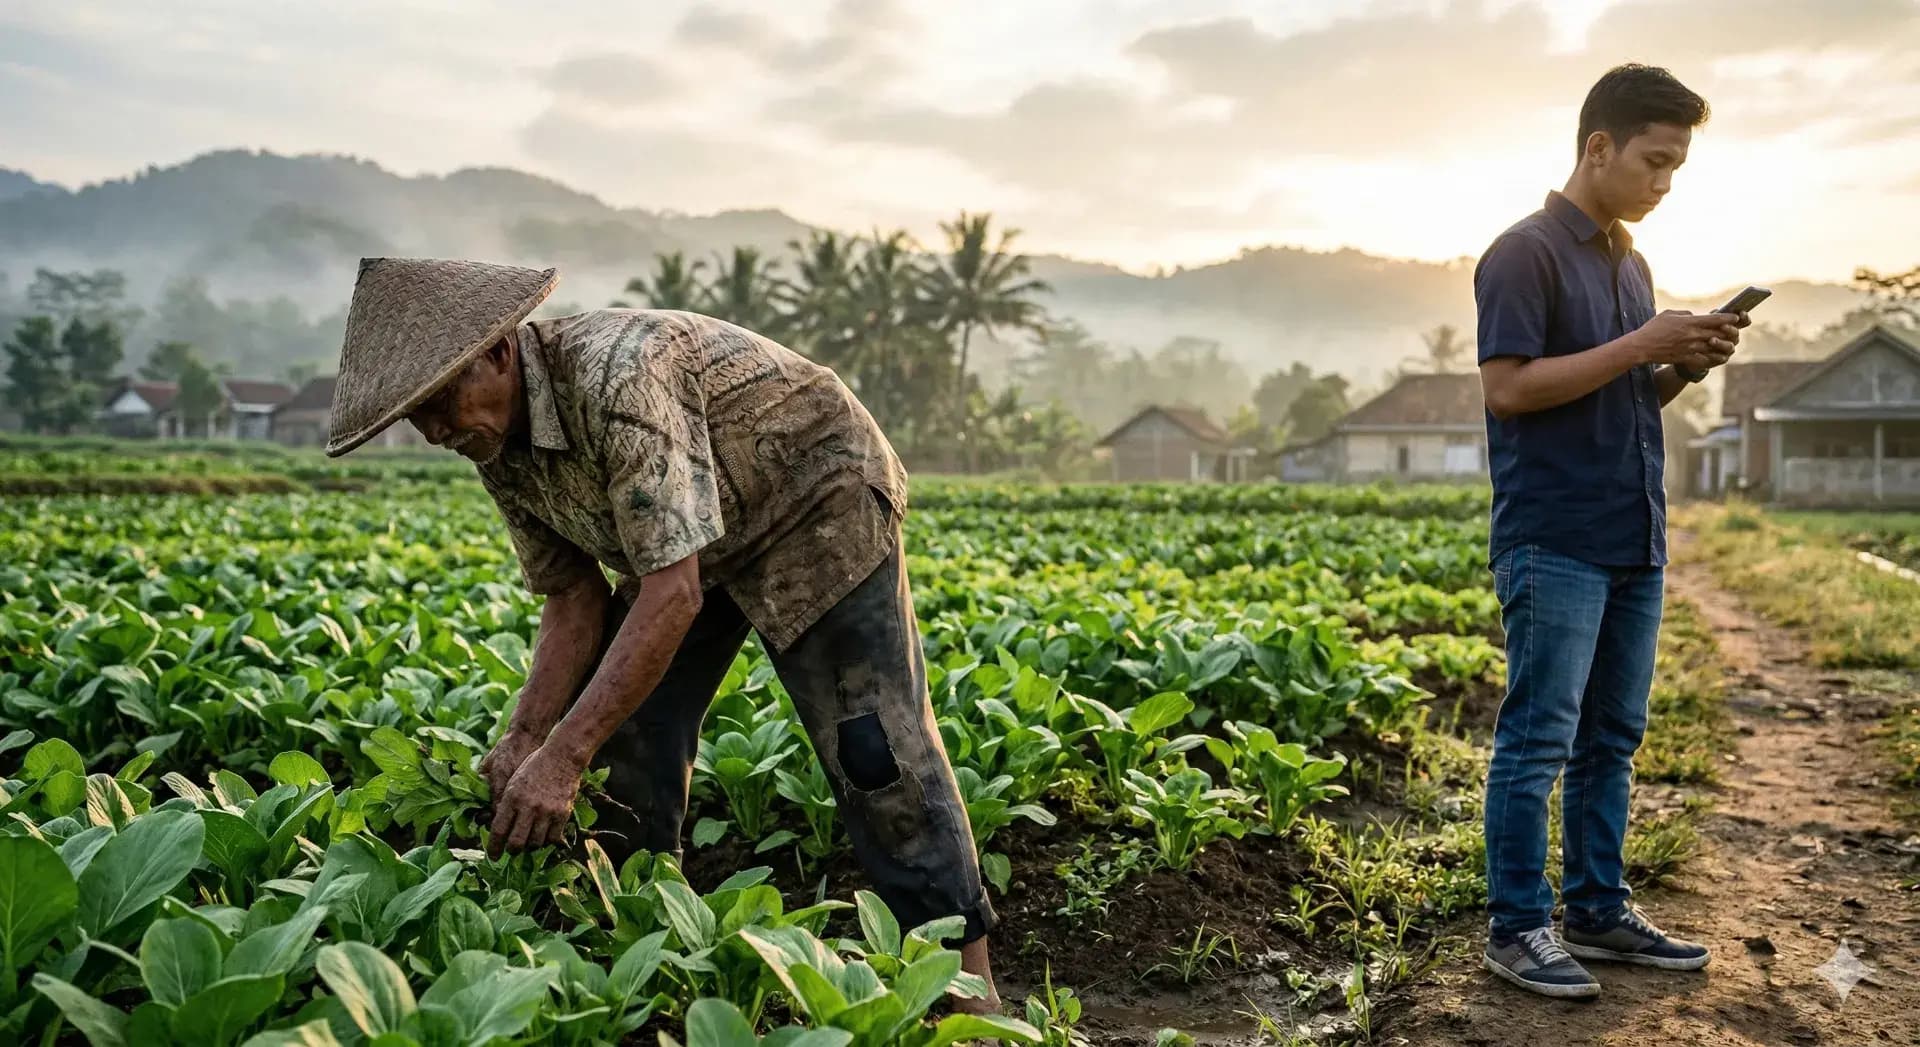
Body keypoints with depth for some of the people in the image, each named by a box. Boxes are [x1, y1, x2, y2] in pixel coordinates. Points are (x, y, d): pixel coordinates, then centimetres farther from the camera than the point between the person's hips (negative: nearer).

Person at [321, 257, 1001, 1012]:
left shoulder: (616, 376, -37)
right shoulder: (499, 449, -9)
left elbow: (672, 597, -39)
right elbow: (574, 601, -3)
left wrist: (563, 755, -38)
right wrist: (525, 740, -16)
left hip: (818, 498, -8)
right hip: (693, 545, 8)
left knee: (870, 739, -12)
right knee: (625, 725, 0)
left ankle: (965, 975, -3)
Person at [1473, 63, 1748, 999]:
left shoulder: (1631, 263, 17)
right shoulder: (1525, 254, -9)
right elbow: (1508, 387, -17)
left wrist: (1687, 366, 2)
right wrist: (1641, 346, -16)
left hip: (1635, 541, 8)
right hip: (1555, 545, -8)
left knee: (1612, 738, 13)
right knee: (1539, 739, -3)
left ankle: (1599, 909, 23)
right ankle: (1517, 926, 7)